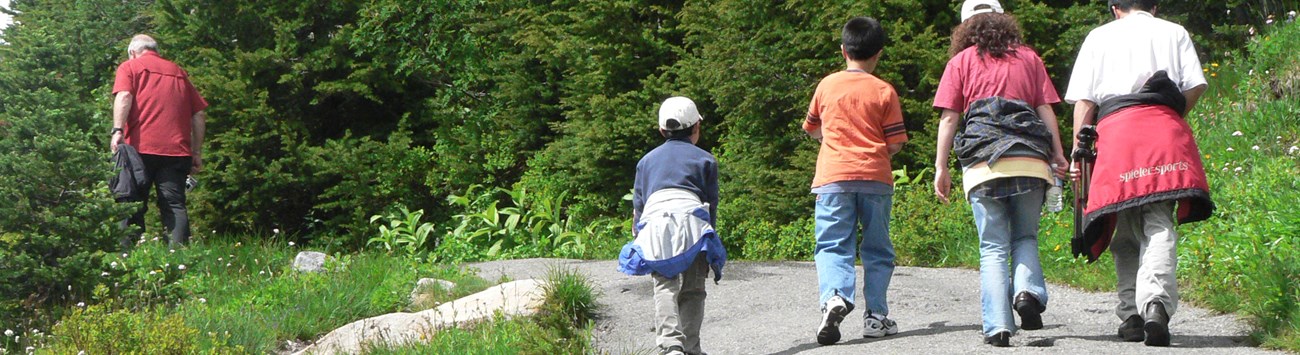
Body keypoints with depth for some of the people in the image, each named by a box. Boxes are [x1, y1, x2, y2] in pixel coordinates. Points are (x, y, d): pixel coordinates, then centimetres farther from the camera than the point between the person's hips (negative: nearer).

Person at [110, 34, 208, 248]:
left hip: (140, 148, -3)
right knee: (175, 206, -1)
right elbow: (199, 114, 17)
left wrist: (118, 131, -18)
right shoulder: (178, 72, 23)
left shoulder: (130, 67, 12)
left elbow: (124, 96, -8)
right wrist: (197, 153, 19)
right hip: (177, 150, 3)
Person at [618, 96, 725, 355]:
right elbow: (712, 203, 17)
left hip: (654, 221, 1)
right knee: (692, 290, 4)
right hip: (692, 221, -1)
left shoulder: (647, 161, 29)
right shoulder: (704, 159, 23)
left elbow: (638, 205, 25)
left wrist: (638, 236, 30)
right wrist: (710, 233, 22)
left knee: (665, 287, -6)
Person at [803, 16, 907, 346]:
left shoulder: (827, 85, 7)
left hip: (833, 177, 0)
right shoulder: (884, 91, 2)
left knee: (833, 245, -2)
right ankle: (876, 315, 8)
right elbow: (896, 143, 0)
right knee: (877, 248, 10)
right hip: (875, 177, 0)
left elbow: (811, 129, 21)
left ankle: (834, 296, -28)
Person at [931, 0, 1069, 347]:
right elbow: (1045, 109, 9)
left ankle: (998, 325, -8)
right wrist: (1057, 154, 10)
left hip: (983, 164, -1)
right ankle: (1028, 290, -13)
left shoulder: (961, 62, 11)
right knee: (1025, 237, 15)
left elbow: (949, 117, 5)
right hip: (1030, 160, 1)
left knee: (993, 248, 3)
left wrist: (941, 167, 6)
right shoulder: (1029, 58, 16)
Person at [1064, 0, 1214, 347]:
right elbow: (1195, 87, 6)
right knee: (1159, 224, -10)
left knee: (1126, 230, 8)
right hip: (1165, 131, -1)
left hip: (1113, 128, 1)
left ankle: (1131, 314, 1)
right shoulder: (1174, 33, 19)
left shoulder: (1099, 36, 19)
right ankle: (1156, 302, -31)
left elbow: (1084, 100, 9)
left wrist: (1077, 151, 9)